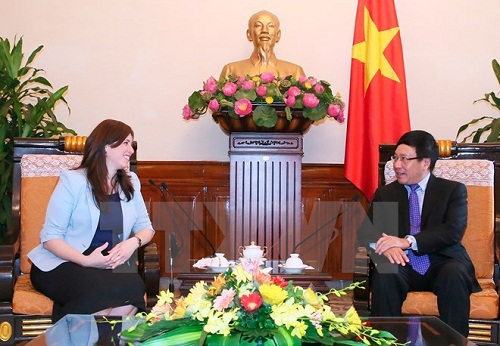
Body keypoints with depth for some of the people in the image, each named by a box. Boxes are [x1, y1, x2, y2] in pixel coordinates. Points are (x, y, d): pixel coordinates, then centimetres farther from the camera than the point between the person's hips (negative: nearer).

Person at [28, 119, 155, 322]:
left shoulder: (130, 182, 15)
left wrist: (134, 242, -10)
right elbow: (50, 238, -8)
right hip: (63, 265, -4)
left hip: (111, 265, 5)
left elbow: (145, 227, 15)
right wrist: (86, 260, -23)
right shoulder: (73, 181, -3)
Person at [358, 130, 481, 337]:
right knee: (384, 273, -31)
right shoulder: (385, 193, 15)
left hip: (442, 264, -1)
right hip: (404, 265, 2)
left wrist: (408, 241, -23)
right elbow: (366, 229, 5)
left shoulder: (453, 190, 6)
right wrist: (386, 245, -20)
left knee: (455, 274, -35)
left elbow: (453, 231, -10)